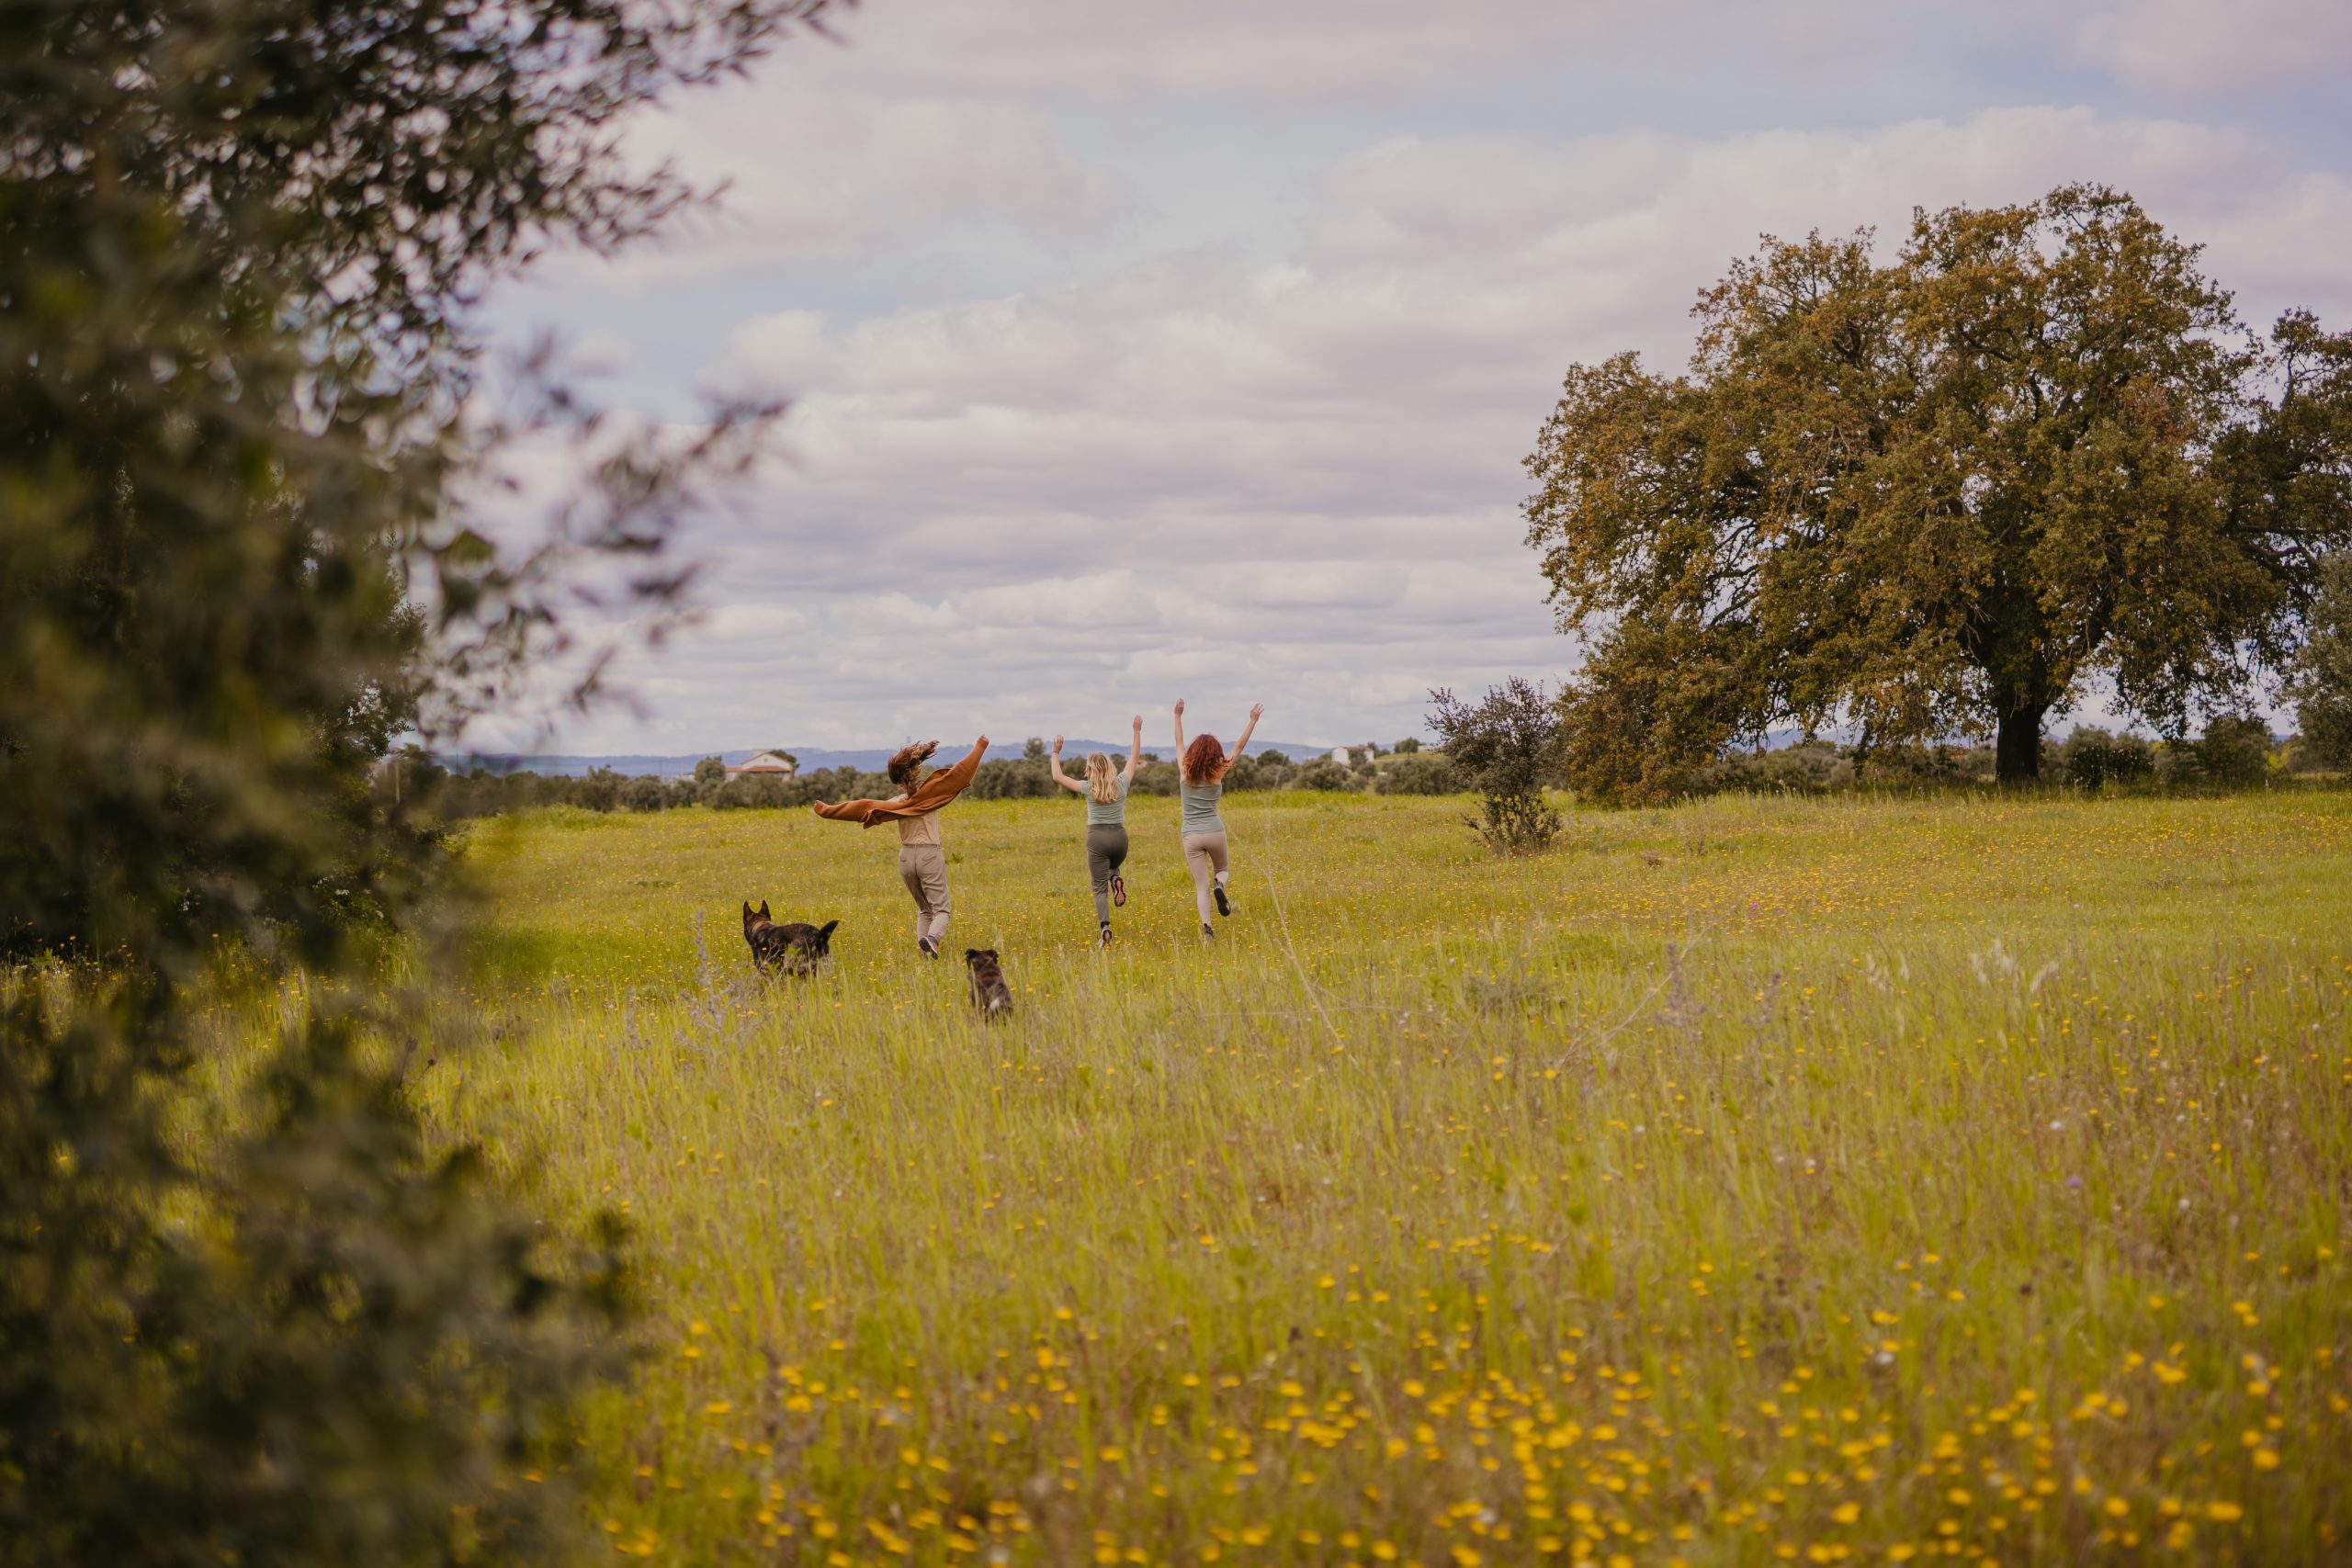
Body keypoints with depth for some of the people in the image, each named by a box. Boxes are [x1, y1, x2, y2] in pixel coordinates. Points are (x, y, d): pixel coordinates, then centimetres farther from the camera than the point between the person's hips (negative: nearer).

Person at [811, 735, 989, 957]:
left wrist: (827, 811, 11)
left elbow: (862, 807, 3)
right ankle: (932, 938, -35)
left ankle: (922, 946, 2)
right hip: (930, 856, -4)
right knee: (941, 908, -4)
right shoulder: (930, 793, -7)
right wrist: (978, 748, -2)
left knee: (924, 909, 21)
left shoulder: (896, 803, 1)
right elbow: (957, 774, -10)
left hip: (906, 857, 4)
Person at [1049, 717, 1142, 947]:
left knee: (1100, 887, -2)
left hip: (1097, 838, -3)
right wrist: (1137, 730, 22)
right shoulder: (1121, 783, 0)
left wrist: (1056, 753, 8)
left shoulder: (1088, 788, -6)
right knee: (1112, 867, 35)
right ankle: (1117, 881, -1)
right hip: (1119, 836, 3)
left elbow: (1058, 777, -1)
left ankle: (1105, 927, -21)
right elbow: (1134, 757, 13)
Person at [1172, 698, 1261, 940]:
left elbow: (1179, 743, 12)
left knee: (1201, 886, 1)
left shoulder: (1185, 772, -2)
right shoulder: (1217, 774, -5)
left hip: (1191, 836, 1)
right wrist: (1253, 720, 3)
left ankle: (1206, 925, -18)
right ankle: (1219, 887, -10)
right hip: (1215, 832, -1)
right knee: (1221, 870, 25)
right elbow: (1239, 747, -1)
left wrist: (1178, 715, 20)